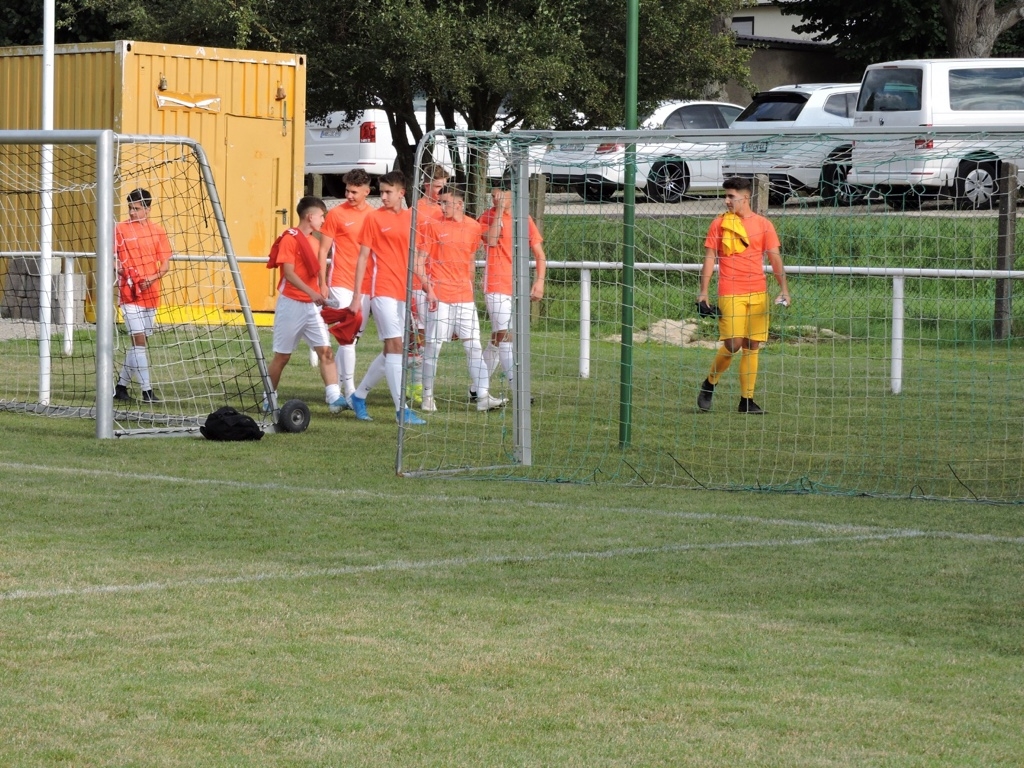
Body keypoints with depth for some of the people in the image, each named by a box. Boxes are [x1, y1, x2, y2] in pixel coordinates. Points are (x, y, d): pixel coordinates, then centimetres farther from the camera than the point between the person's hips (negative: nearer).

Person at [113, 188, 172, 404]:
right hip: (130, 294, -4)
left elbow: (165, 264, 5)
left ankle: (122, 385, 23)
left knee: (139, 343, 10)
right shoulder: (120, 229, -1)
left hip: (151, 295, 4)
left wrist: (154, 277, -14)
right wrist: (117, 268, -20)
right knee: (139, 340, -12)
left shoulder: (157, 231, 6)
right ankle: (147, 391, -14)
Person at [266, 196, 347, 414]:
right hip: (291, 304, -7)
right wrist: (312, 292, -29)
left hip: (312, 306, 7)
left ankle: (334, 398, -15)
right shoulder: (290, 239, -10)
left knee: (326, 350, -7)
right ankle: (269, 399, 17)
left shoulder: (314, 241, 13)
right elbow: (289, 273, -19)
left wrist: (322, 291, 14)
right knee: (282, 355, 3)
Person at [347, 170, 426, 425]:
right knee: (395, 346, -12)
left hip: (404, 293, 6)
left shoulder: (411, 218, 11)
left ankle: (358, 396, 25)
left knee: (390, 352, 10)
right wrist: (357, 295, -5)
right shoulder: (374, 218, -1)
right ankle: (402, 409, -12)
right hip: (383, 290, -6)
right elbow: (363, 257, -1)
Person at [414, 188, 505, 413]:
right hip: (439, 296, -4)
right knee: (433, 345, -1)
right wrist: (428, 288, -13)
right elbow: (419, 261, -4)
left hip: (464, 296, 4)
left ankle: (483, 397, -6)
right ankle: (428, 396, 9)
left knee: (474, 345, -2)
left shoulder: (473, 227, 9)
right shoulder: (433, 225, -3)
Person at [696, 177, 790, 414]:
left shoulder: (763, 225, 7)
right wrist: (703, 291, -4)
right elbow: (710, 258, 4)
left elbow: (775, 258, 4)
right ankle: (708, 385, 11)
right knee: (733, 343, -11)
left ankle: (747, 400, 8)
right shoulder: (719, 224, 5)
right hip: (730, 294, -2)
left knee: (752, 347, 2)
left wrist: (783, 289, -8)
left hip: (758, 293, 2)